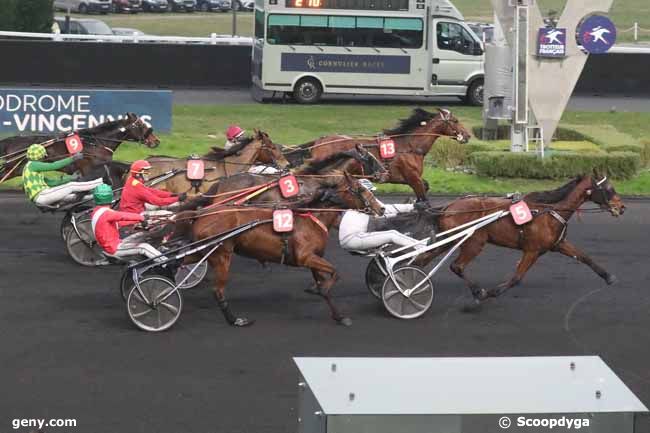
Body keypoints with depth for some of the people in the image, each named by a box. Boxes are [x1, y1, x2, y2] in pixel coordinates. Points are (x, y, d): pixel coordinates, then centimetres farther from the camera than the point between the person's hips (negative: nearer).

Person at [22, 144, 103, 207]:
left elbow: (50, 182, 22)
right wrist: (72, 158, -12)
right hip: (41, 195, -9)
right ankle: (103, 181, -6)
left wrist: (70, 178, 15)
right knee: (72, 186, -7)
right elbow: (53, 166, -14)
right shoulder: (32, 165, -6)